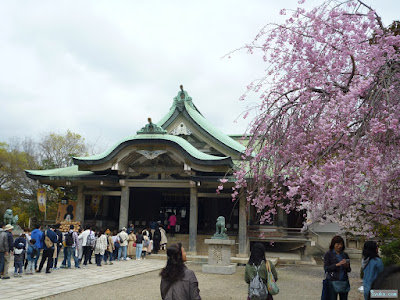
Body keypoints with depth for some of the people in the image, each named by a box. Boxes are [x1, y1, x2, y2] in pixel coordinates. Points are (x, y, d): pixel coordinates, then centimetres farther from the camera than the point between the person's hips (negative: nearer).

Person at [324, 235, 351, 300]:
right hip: (333, 282, -4)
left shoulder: (344, 254, 12)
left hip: (344, 282, 4)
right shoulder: (328, 254, -1)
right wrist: (337, 264, -18)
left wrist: (347, 266, -7)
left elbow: (349, 270, 16)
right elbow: (326, 268, -8)